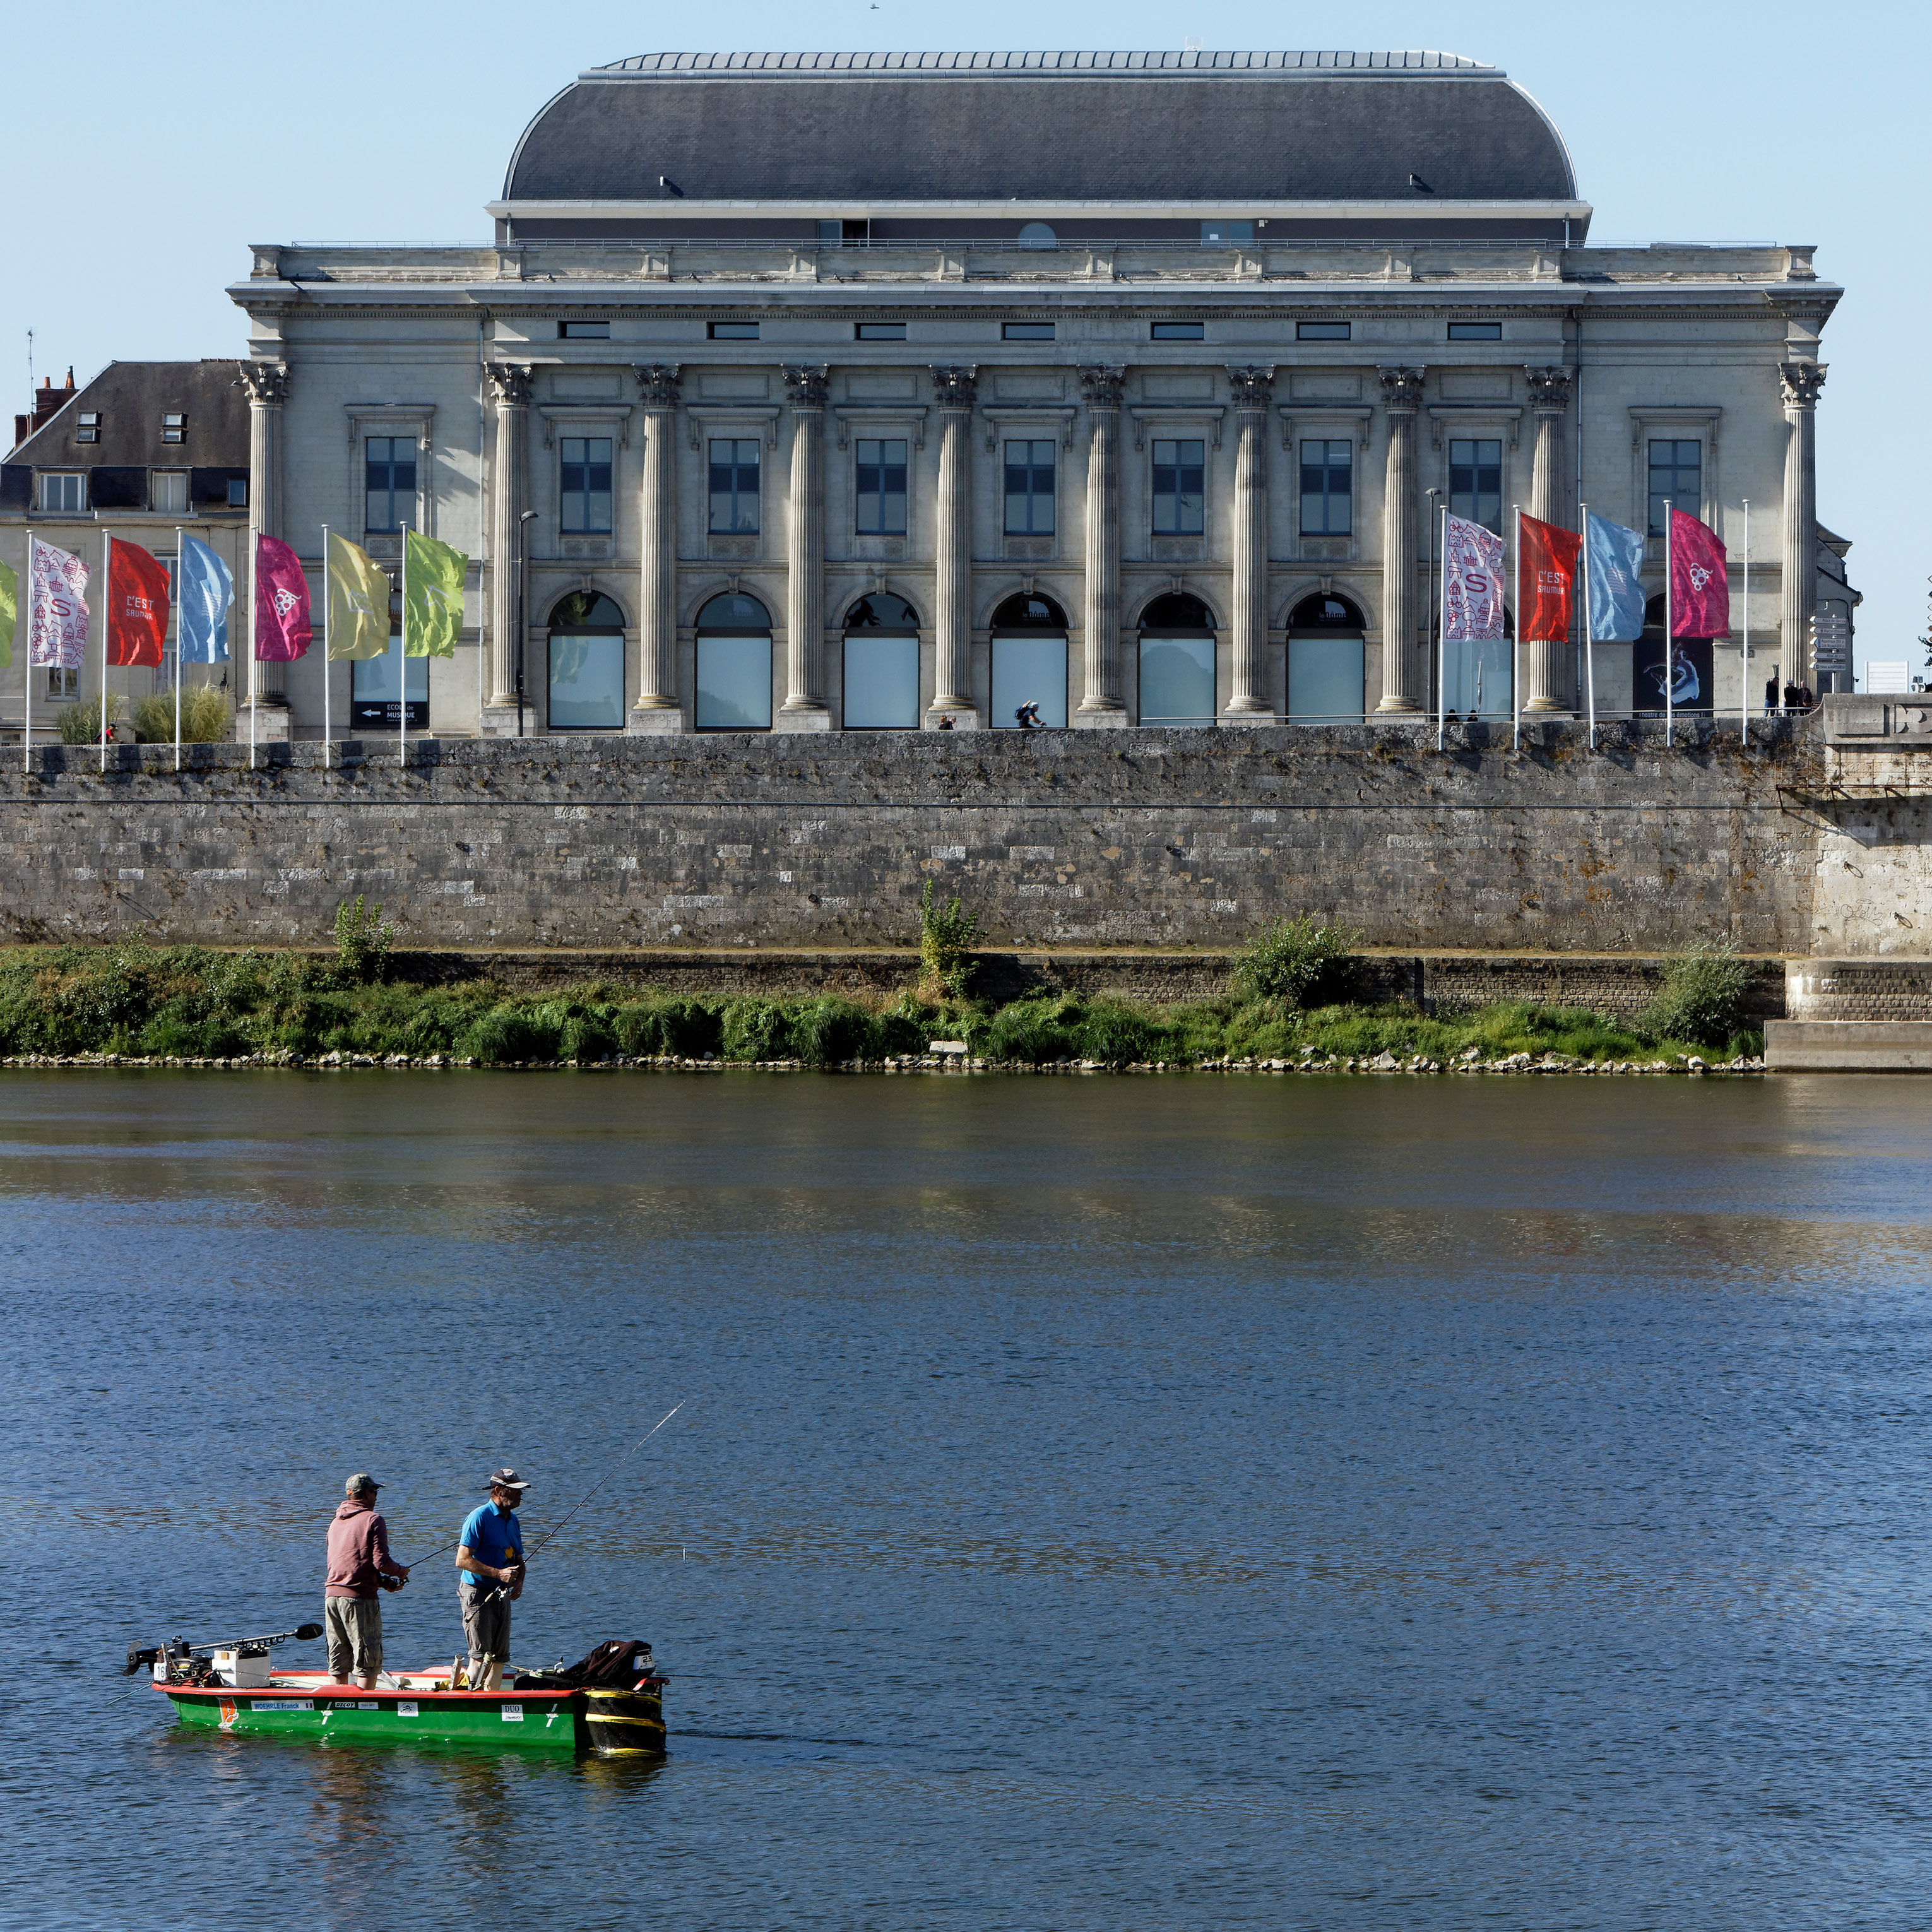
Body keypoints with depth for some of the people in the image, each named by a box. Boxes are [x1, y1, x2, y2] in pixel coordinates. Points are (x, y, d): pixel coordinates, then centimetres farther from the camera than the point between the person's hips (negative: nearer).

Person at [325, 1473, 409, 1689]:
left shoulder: (336, 1523, 19)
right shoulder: (372, 1520, -5)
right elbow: (381, 1563, -14)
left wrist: (382, 1582, 20)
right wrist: (401, 1571, 8)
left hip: (332, 1595, 7)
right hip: (360, 1597, -7)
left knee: (338, 1662, 11)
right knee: (368, 1658, -3)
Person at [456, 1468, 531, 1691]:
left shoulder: (513, 1520, 12)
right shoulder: (479, 1517, -13)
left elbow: (518, 1560, 23)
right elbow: (462, 1560, -19)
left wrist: (519, 1581, 1)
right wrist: (498, 1573, -23)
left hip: (501, 1594, 8)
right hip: (477, 1593, -8)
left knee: (500, 1656, 8)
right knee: (481, 1654, -11)